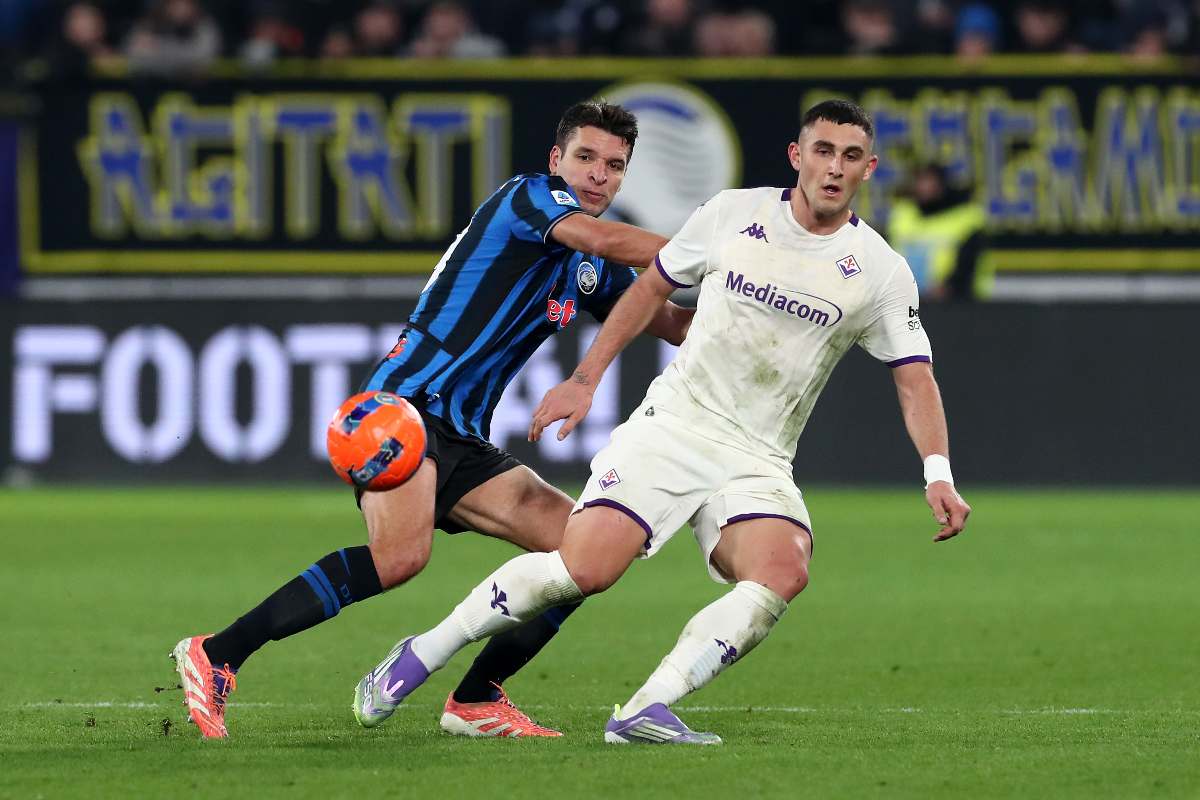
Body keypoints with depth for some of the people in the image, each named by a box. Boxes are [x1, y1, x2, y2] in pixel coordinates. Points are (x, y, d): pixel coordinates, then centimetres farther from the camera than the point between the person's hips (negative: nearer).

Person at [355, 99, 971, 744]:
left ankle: (643, 713, -27)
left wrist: (937, 474, -13)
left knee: (783, 574, -30)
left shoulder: (880, 272, 0)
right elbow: (652, 287, 15)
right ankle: (423, 654, 0)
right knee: (583, 570, -19)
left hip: (757, 462, 1)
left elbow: (915, 379, 1)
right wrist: (585, 378, 13)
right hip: (672, 425, -1)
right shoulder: (732, 213, 2)